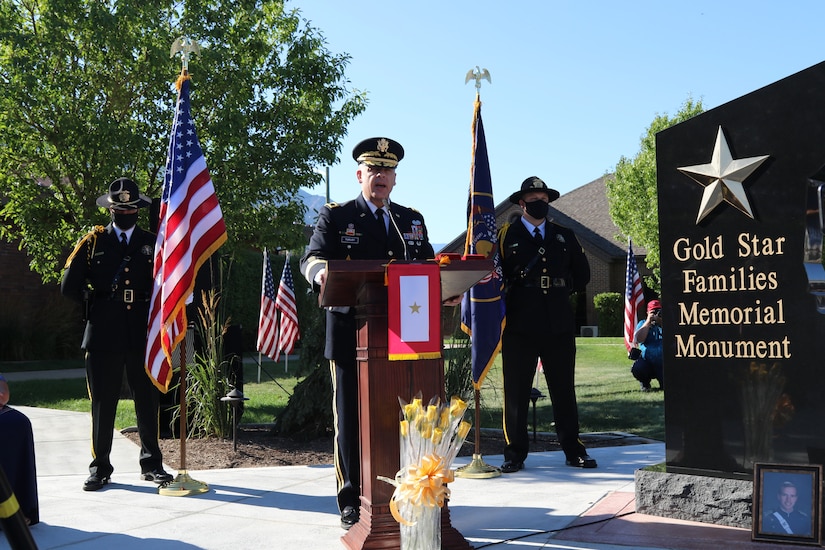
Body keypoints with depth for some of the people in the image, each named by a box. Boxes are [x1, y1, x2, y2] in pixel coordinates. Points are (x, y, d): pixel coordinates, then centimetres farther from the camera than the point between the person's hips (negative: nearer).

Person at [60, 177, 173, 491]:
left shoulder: (152, 244, 11)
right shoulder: (93, 242, 6)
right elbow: (69, 286, 5)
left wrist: (150, 310, 0)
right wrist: (96, 306, 8)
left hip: (142, 336, 1)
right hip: (103, 336, -1)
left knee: (148, 402, 5)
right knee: (102, 404, 3)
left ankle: (152, 465, 17)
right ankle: (100, 469, 14)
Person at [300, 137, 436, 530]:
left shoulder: (413, 220, 17)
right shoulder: (336, 216, 5)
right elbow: (312, 259, -8)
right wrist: (322, 272, -32)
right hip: (351, 332, -3)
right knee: (351, 419, 2)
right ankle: (353, 502, 12)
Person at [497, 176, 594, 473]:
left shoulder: (564, 236, 15)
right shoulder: (506, 236, 6)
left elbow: (582, 274, 23)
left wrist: (560, 293, 15)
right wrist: (509, 302, -5)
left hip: (559, 324, 3)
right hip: (520, 326, -2)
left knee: (564, 389, 7)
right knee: (516, 391, 0)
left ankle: (573, 450, 15)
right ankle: (515, 453, 8)